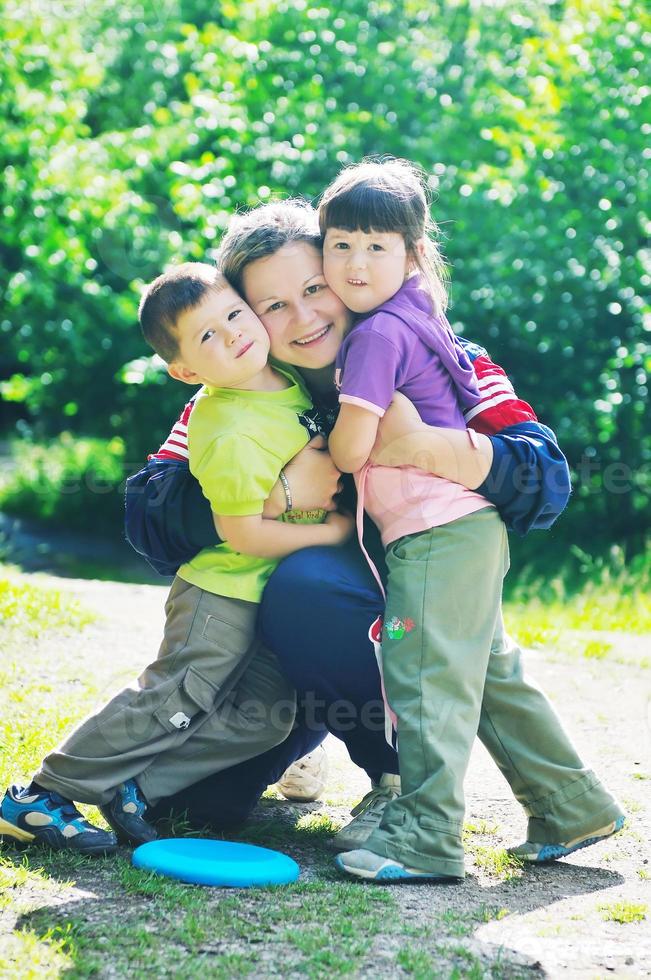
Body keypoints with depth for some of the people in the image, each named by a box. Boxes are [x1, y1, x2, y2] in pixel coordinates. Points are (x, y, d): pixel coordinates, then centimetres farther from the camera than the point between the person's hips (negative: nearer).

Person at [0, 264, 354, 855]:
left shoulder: (288, 381, 0)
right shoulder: (231, 436, -26)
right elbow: (244, 533, -23)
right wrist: (333, 531, -16)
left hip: (272, 595, 8)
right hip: (226, 592, -8)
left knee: (263, 719, 1)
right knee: (172, 702, -8)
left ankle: (134, 786, 8)